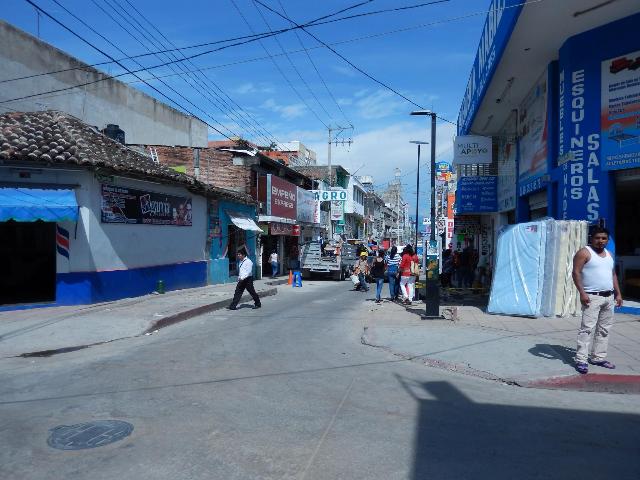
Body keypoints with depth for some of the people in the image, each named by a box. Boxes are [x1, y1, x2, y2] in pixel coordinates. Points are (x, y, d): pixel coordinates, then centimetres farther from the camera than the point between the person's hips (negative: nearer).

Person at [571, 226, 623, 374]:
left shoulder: (609, 254, 16)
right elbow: (576, 273, -14)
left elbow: (613, 275, 22)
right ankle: (581, 360, -10)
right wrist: (582, 293, -22)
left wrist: (618, 293, 15)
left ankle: (598, 357, 20)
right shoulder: (584, 252, -8)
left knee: (604, 329, 11)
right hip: (592, 297, -8)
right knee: (587, 328, -11)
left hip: (609, 297, 8)